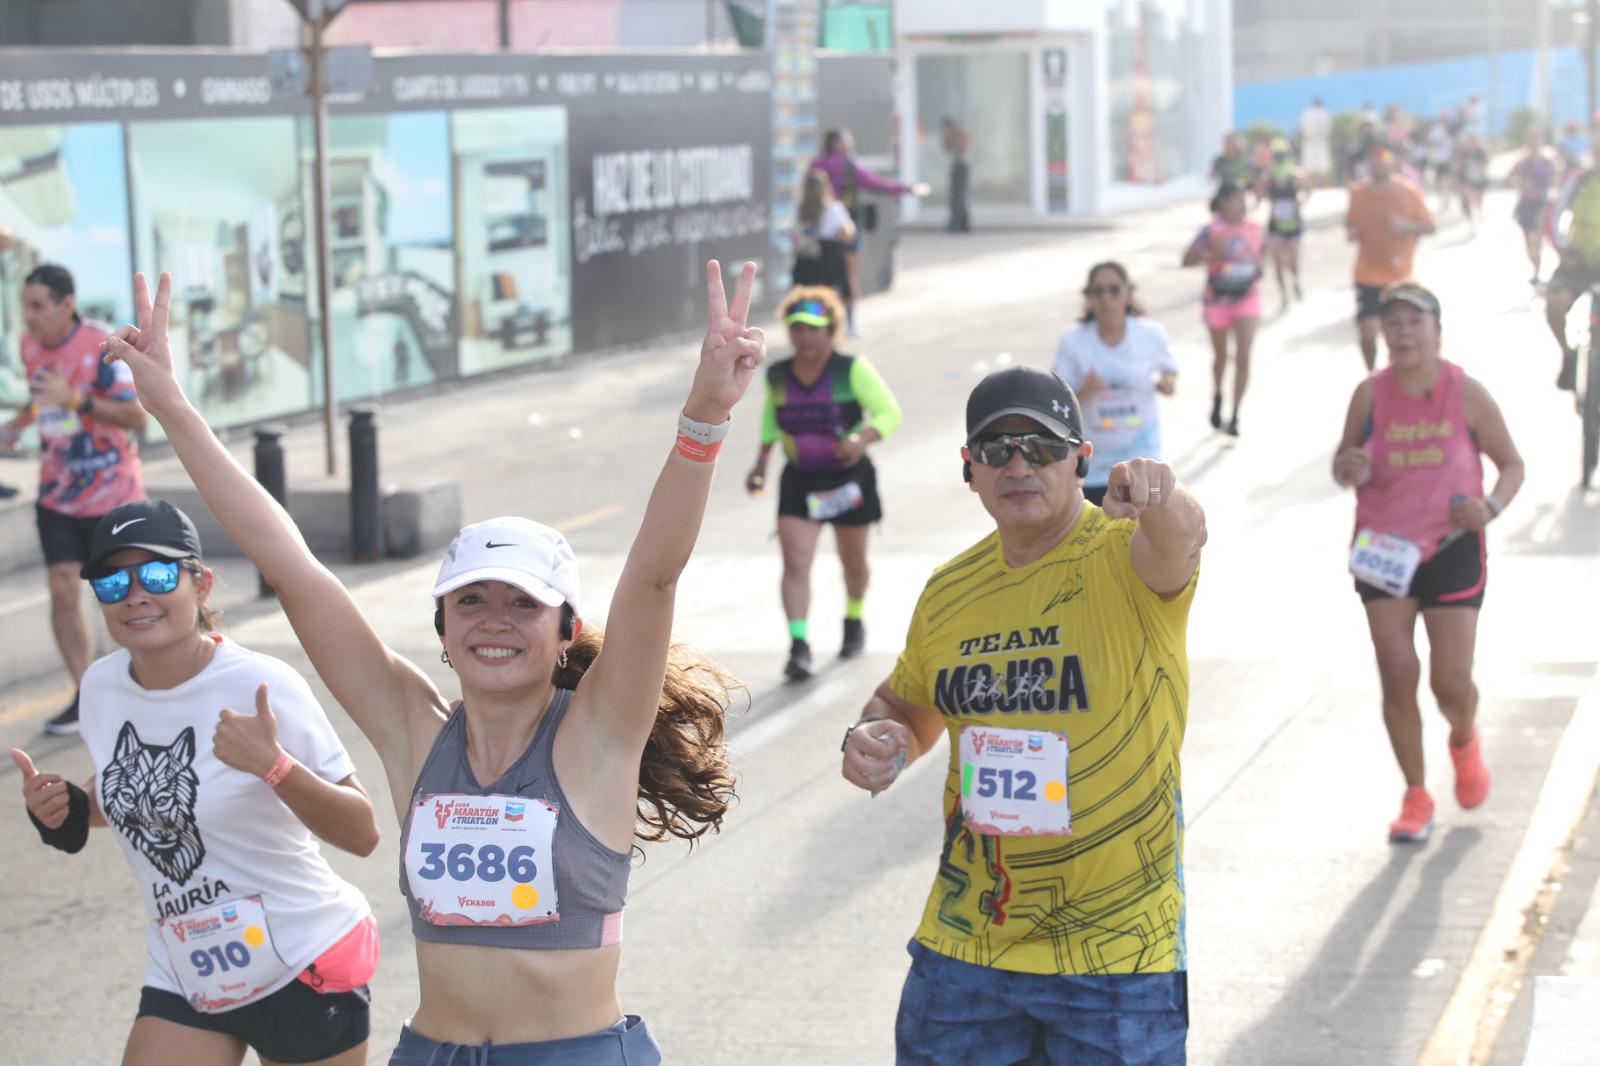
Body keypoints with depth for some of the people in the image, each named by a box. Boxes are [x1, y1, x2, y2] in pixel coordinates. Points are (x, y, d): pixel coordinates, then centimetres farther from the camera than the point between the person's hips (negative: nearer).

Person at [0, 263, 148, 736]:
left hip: (112, 493, -5)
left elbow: (137, 416, -22)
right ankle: (85, 695, 3)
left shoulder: (102, 347, -19)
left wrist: (75, 399, -33)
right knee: (63, 590, -5)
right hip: (58, 495, 5)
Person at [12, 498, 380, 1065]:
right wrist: (65, 809, -1)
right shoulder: (101, 687, -1)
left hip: (305, 972, -5)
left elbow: (362, 834, -18)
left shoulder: (261, 687, -18)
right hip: (183, 978, 5)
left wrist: (274, 766, -33)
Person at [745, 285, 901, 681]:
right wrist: (762, 461, 7)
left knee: (853, 561, 17)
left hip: (849, 480, -2)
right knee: (795, 563, -14)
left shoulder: (853, 370, -13)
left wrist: (862, 440, -34)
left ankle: (855, 620, 45)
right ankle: (799, 645, -18)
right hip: (799, 483, 2)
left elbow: (890, 413, -15)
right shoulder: (777, 375, -1)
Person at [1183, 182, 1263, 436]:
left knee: (1243, 357, -11)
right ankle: (1217, 396, 45)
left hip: (1247, 298, 1)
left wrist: (1259, 267, 2)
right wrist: (1211, 255, -28)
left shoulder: (1254, 228, 1)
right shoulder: (1211, 231, -10)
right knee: (1221, 356, 15)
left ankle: (1235, 415, -6)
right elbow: (1187, 259, -12)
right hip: (1218, 299, -1)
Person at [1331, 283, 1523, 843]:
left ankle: (1464, 741, 33)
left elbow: (1512, 464, 2)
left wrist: (1491, 507, -17)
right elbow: (1343, 462, 7)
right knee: (1397, 680, 0)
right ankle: (1416, 797, 17)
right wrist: (1349, 471, -17)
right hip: (1383, 553, 1)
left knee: (1451, 683, -3)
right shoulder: (1370, 394, -5)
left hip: (1452, 551, -1)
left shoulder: (1467, 395, -8)